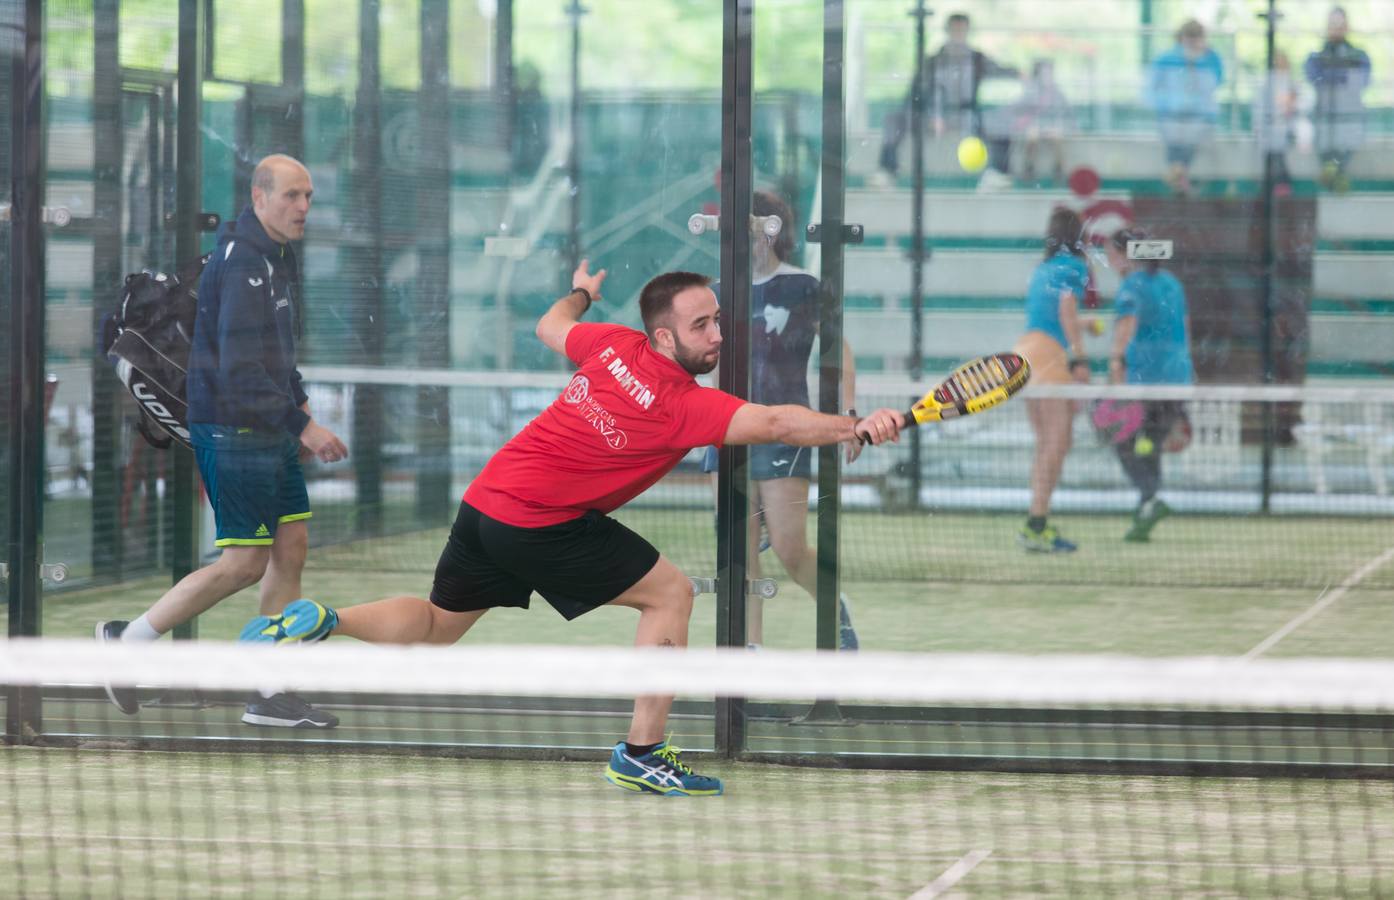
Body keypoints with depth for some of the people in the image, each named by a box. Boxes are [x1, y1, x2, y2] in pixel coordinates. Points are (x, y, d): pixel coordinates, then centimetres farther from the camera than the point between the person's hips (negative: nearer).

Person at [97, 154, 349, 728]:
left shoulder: (278, 257, 13)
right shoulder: (242, 265, -19)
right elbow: (239, 370, -24)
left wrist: (299, 403, 13)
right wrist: (303, 427, -23)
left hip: (271, 432, 10)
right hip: (235, 430, -10)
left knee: (291, 547, 7)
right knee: (245, 564, -6)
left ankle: (272, 694, 10)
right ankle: (128, 641, 7)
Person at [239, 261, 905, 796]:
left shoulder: (616, 345, 3)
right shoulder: (686, 406, -17)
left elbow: (550, 328, 25)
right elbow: (777, 424, -31)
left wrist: (581, 292, 45)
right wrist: (859, 428, -38)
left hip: (487, 500, 8)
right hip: (543, 520, -8)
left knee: (436, 627, 25)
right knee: (669, 593, 1)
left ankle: (320, 622, 7)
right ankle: (643, 753, 1)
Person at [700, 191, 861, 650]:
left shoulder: (803, 288, -5)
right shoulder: (724, 293, 10)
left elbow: (841, 354, -3)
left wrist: (847, 414, -13)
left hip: (785, 431, -5)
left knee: (790, 549, -7)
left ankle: (836, 610, 22)